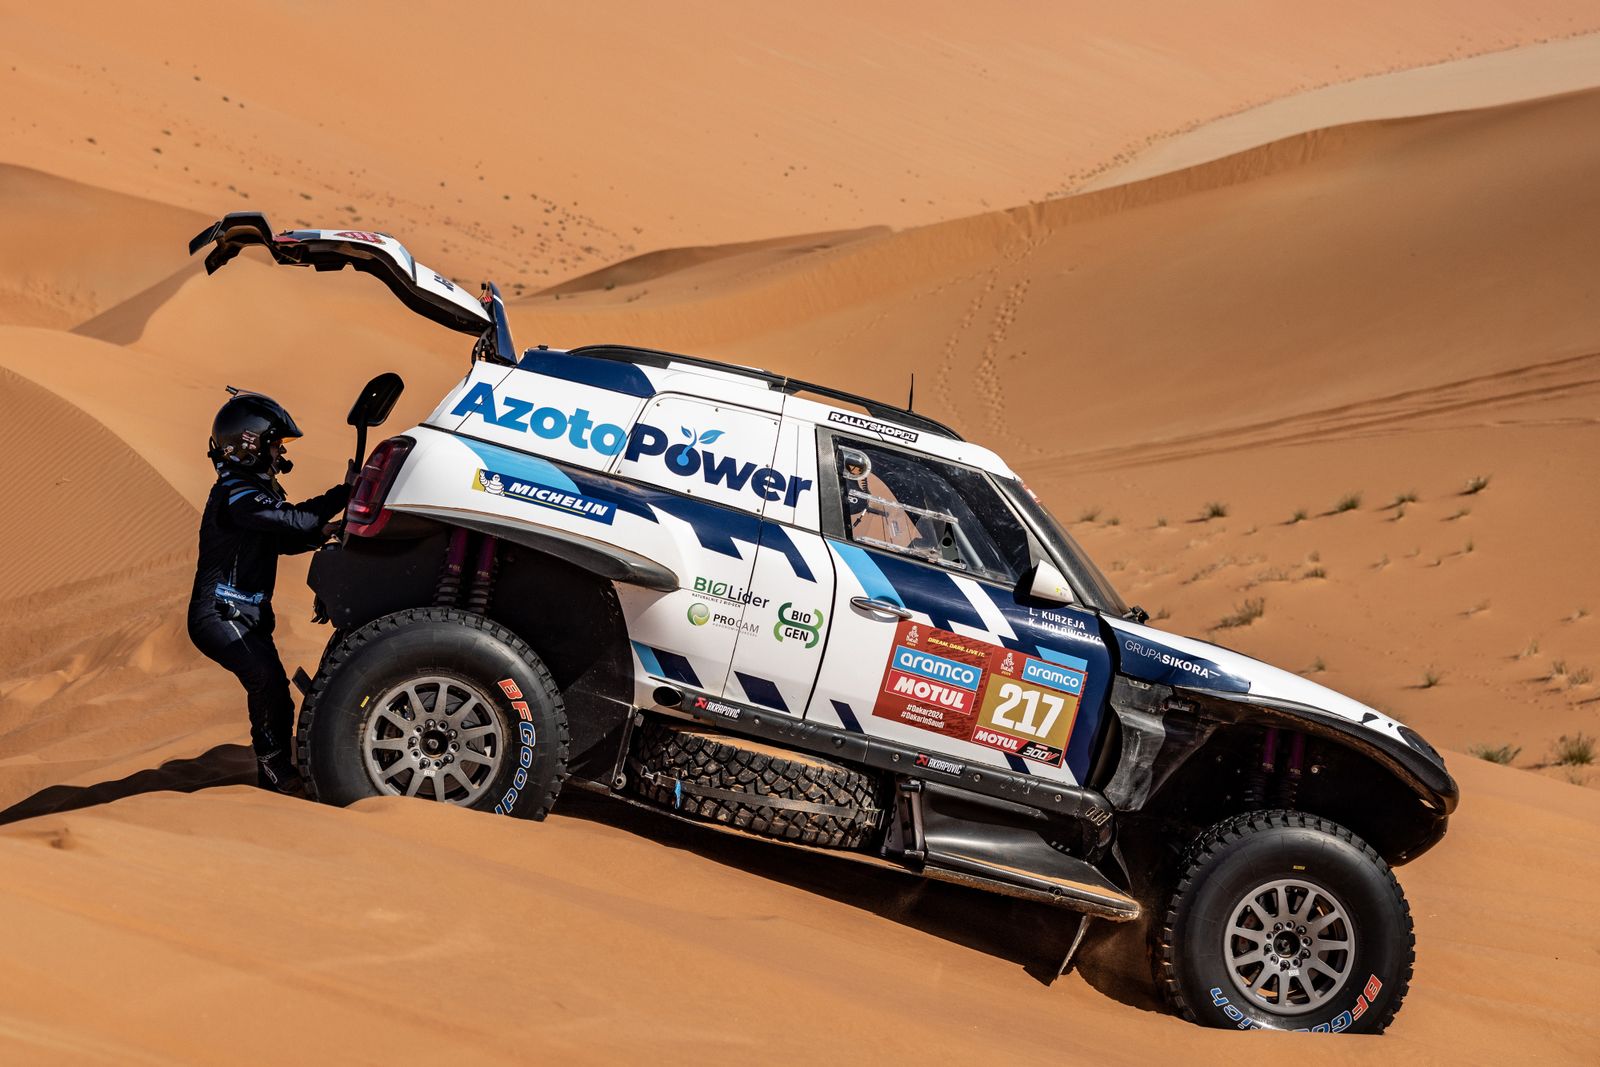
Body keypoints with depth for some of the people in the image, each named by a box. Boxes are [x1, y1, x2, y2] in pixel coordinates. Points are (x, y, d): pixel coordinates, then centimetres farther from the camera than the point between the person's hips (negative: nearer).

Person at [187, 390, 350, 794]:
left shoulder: (257, 490, 14)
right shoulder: (236, 495, -20)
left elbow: (283, 540, 19)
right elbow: (296, 519, -29)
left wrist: (321, 533, 0)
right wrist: (347, 492, -23)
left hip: (249, 616, 10)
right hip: (219, 616, -10)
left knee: (273, 693, 10)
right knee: (266, 680, -21)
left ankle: (277, 773, 19)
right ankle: (276, 775, -15)